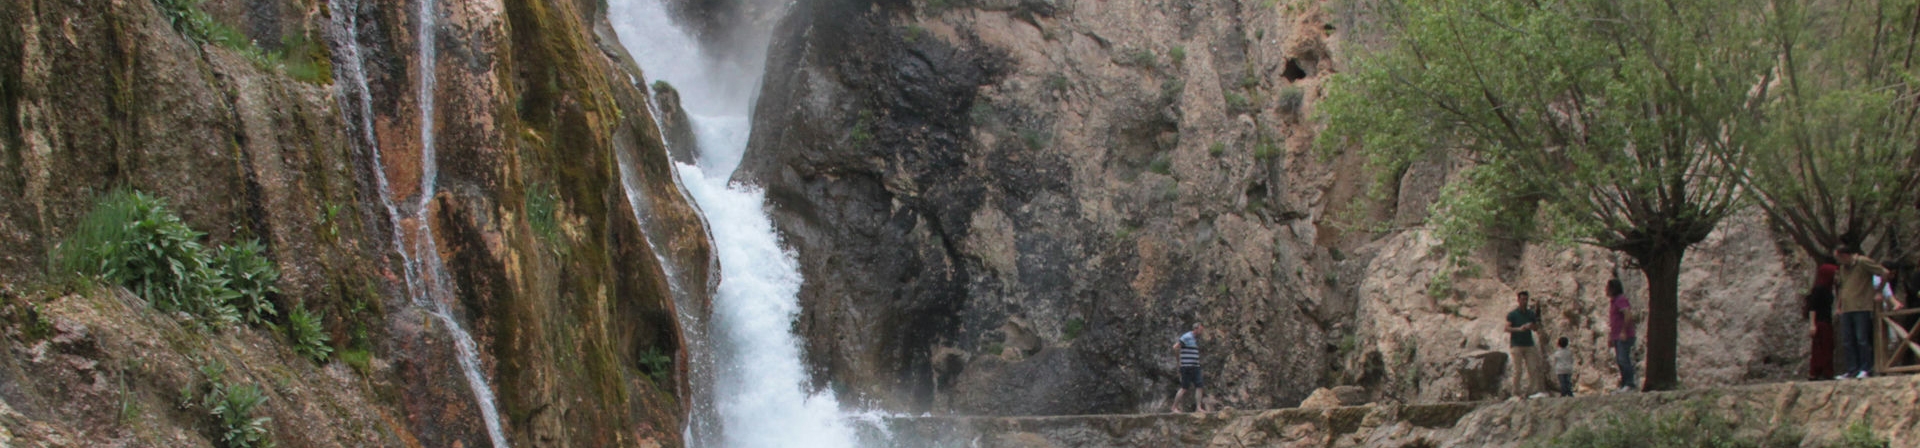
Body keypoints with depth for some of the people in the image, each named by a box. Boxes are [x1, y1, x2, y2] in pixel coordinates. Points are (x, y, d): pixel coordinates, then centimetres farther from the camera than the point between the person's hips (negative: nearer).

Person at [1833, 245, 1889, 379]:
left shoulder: (1863, 262, -6)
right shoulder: (1843, 268, 17)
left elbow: (1885, 273, -7)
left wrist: (1879, 293, -6)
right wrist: (1839, 304, 20)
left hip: (1862, 308, -7)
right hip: (1846, 309, 7)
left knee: (1862, 339, -7)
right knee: (1847, 341, 3)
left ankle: (1865, 369, -1)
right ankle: (1852, 369, 6)